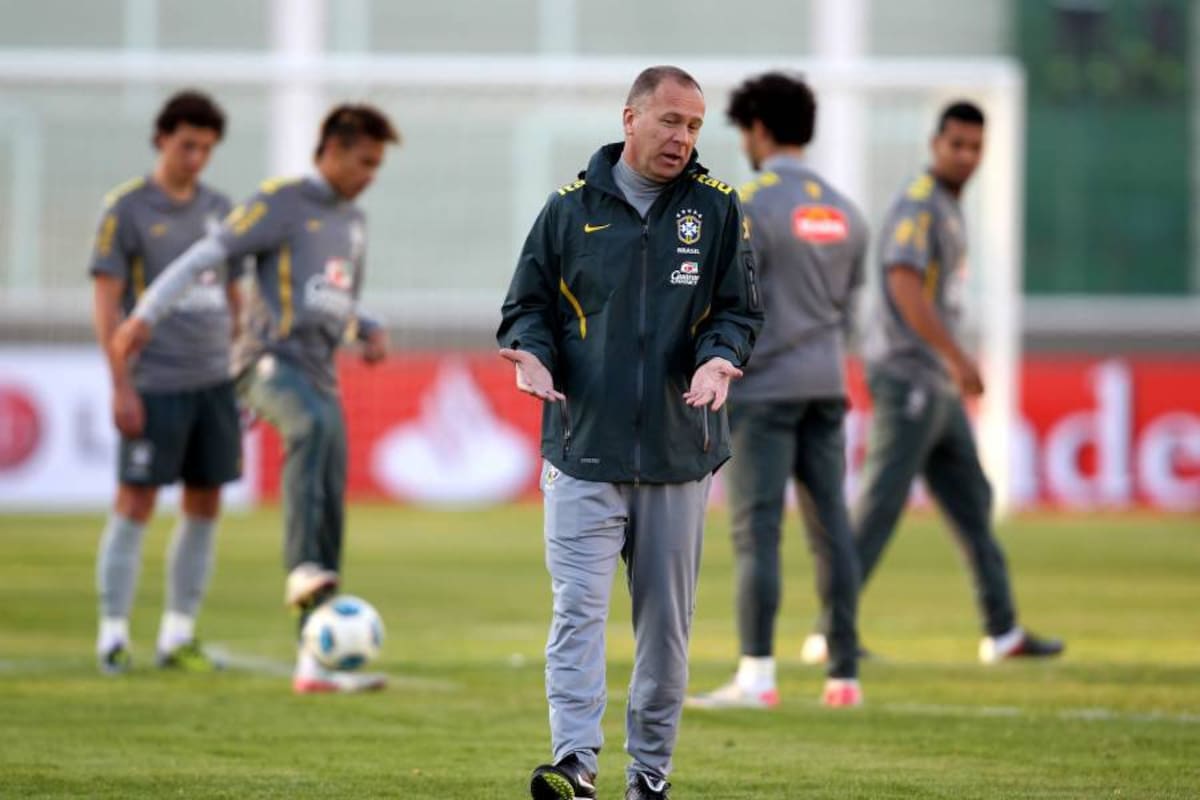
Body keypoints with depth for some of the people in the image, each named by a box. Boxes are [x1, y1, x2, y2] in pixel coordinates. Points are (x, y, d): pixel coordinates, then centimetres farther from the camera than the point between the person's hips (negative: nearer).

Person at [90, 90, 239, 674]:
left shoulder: (218, 209, 12)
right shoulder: (126, 209, -4)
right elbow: (105, 303, -7)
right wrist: (121, 387, -12)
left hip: (215, 382, 6)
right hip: (155, 385, -5)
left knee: (205, 507, 5)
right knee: (135, 504, -5)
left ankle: (178, 635, 12)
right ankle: (113, 633, 0)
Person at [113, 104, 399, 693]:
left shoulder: (352, 222, 22)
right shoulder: (281, 203, -1)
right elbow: (206, 254, -9)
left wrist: (371, 332, 11)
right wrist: (147, 313, -21)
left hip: (319, 374, 8)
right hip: (271, 361, -8)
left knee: (332, 503, 1)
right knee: (314, 427, -39)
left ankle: (317, 661, 3)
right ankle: (303, 569, -47)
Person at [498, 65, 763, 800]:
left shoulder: (717, 209, 5)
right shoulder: (570, 208, 4)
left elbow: (740, 311, 6)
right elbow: (529, 305, 11)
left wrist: (719, 356, -15)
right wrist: (533, 352, -10)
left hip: (679, 451, 1)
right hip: (584, 447, -1)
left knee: (667, 621, 7)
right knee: (579, 607, -12)